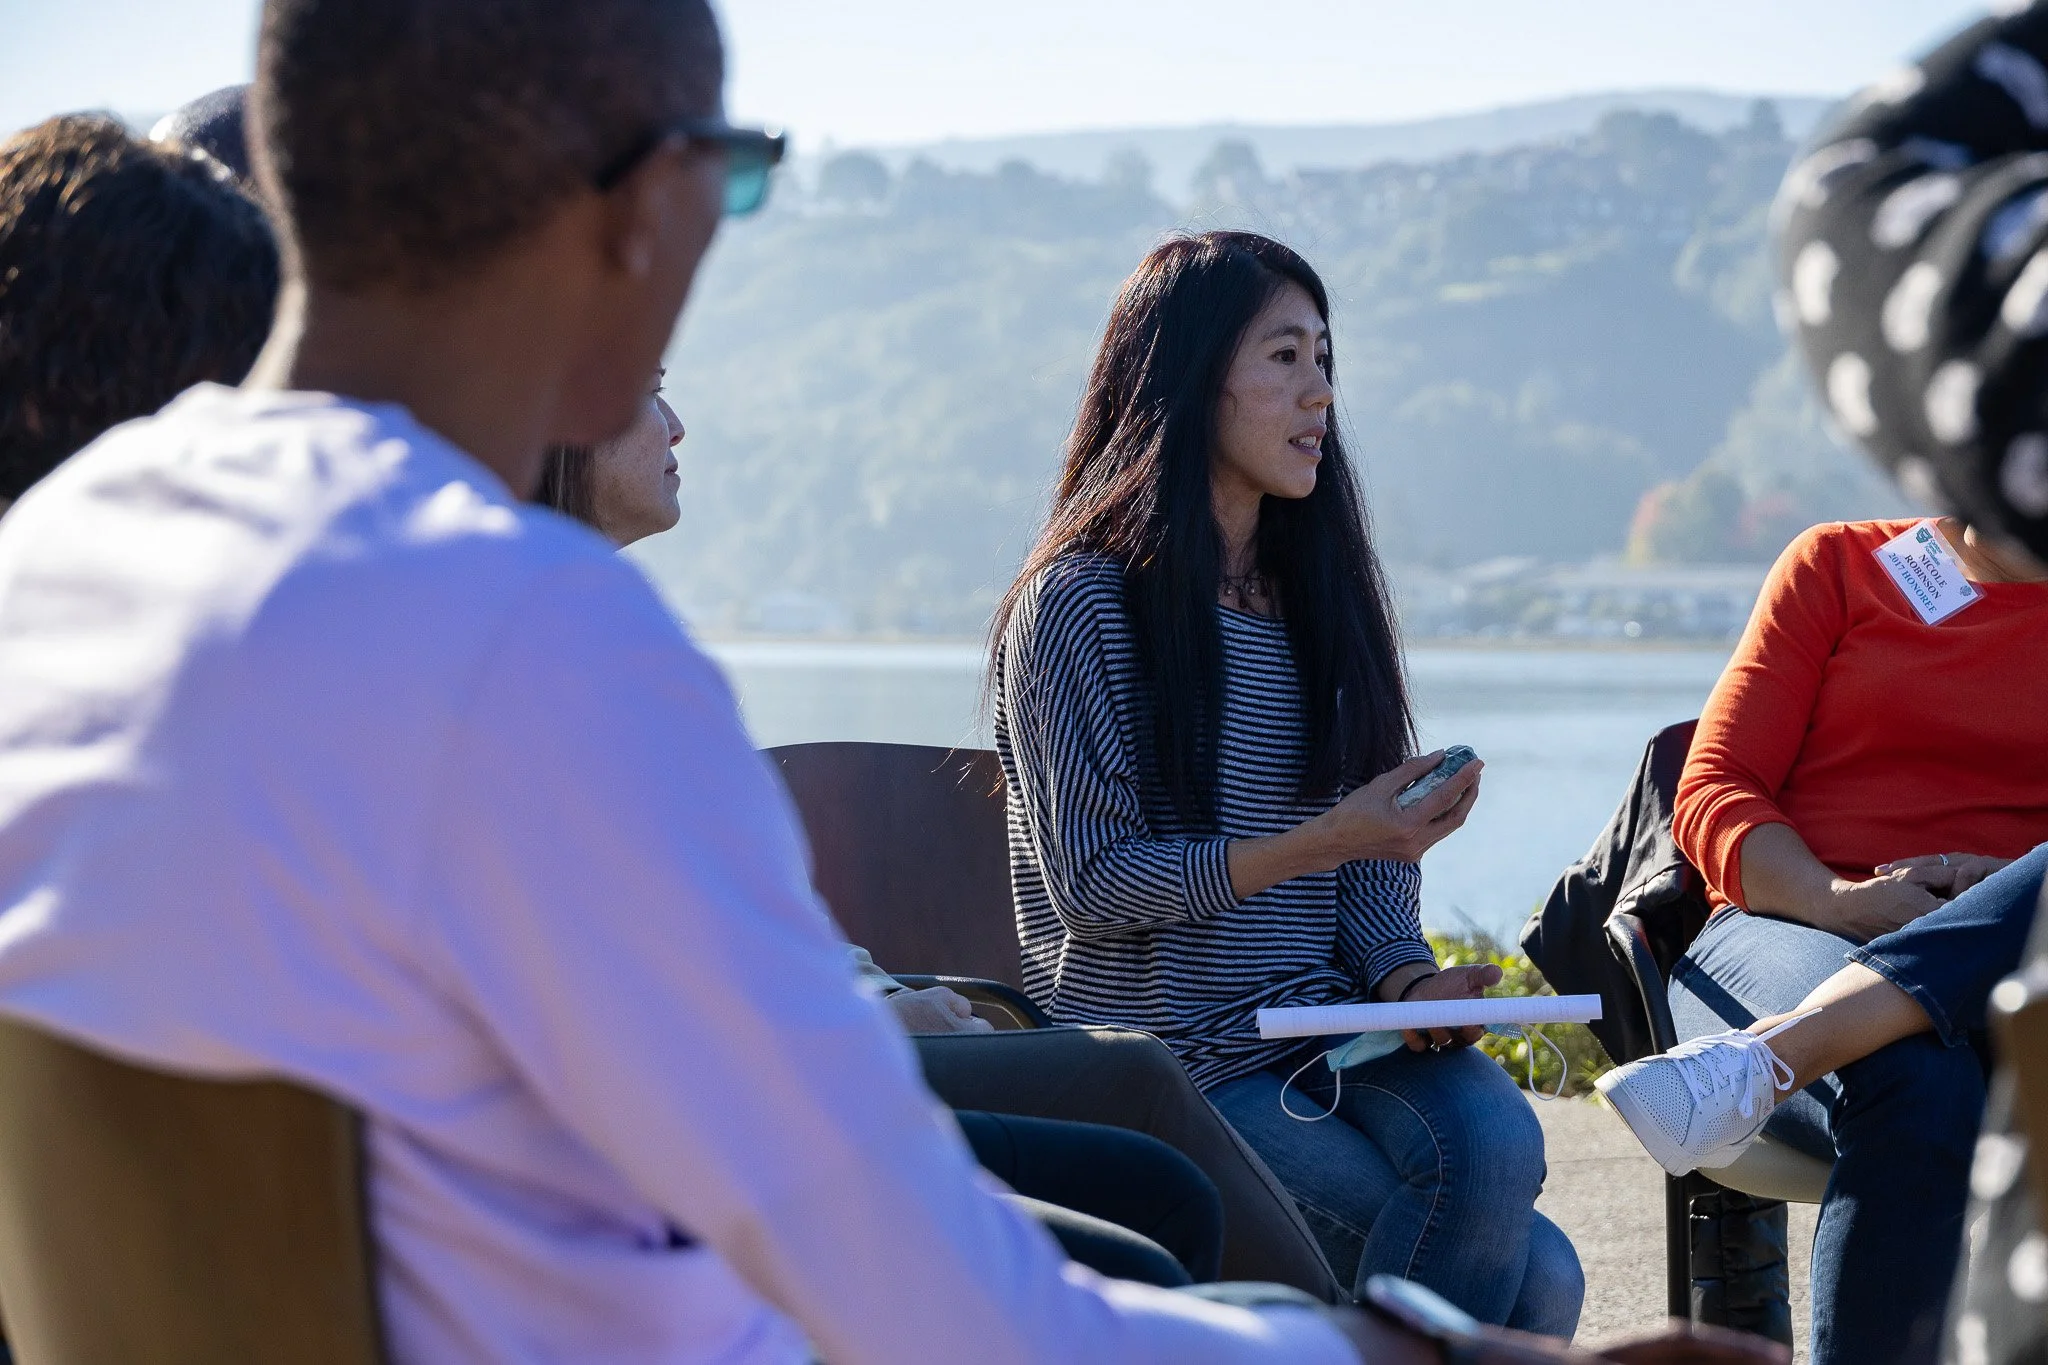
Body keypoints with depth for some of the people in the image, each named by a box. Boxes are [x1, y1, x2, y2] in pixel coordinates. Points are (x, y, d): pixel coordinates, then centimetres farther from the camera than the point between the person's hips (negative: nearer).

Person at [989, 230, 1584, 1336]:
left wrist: (1405, 980, -8)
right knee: (1532, 1276, -19)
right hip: (1167, 1060, -5)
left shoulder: (1320, 593, 15)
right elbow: (1093, 884, -12)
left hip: (1331, 1027, 6)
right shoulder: (1079, 602, -7)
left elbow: (1371, 867, 13)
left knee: (1495, 1142, -27)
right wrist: (1323, 840, -22)